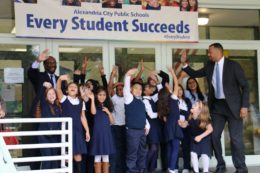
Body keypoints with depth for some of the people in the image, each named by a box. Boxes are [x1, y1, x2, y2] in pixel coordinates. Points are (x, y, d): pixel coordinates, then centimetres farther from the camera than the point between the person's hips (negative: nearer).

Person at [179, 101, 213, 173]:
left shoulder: (205, 119, -21)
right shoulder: (191, 119, -7)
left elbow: (210, 129, -22)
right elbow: (185, 125, 7)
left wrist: (200, 136, -27)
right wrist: (181, 123, -17)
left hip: (204, 139, -4)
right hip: (194, 139, 4)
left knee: (204, 155, -10)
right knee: (193, 154, -7)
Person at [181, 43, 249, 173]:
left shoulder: (233, 65, -9)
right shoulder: (210, 66, 6)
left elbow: (245, 86, -9)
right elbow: (195, 74, 15)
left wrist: (244, 106, -15)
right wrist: (184, 64, -1)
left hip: (233, 105, -5)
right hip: (216, 106, 5)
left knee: (236, 138, -3)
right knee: (214, 136, 5)